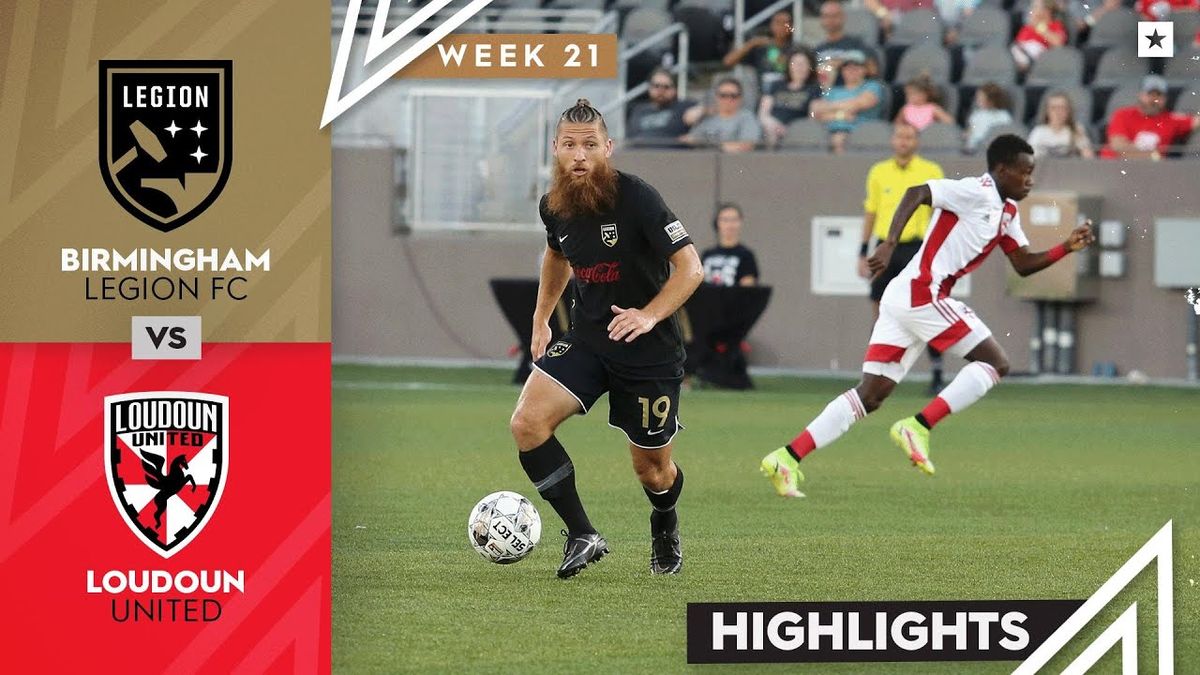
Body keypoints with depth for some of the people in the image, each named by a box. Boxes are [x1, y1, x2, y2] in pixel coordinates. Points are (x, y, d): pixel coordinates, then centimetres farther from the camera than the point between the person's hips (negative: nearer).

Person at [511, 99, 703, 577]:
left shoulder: (636, 198, -20)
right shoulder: (554, 206, -2)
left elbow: (690, 268, -20)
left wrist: (650, 315, -33)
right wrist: (541, 318, 19)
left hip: (649, 350, -4)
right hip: (586, 339, 4)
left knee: (652, 469, 8)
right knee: (527, 422, -19)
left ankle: (665, 530, 45)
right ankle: (582, 537, -9)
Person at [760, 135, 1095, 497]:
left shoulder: (1007, 212, 20)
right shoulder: (976, 192, -9)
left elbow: (1024, 264, 24)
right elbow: (916, 193, -18)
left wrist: (1067, 247, 10)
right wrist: (890, 243, -27)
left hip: (903, 297, 9)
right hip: (922, 293, -9)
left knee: (870, 396, 4)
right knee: (994, 362, -5)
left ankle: (787, 458, -2)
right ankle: (917, 428, -11)